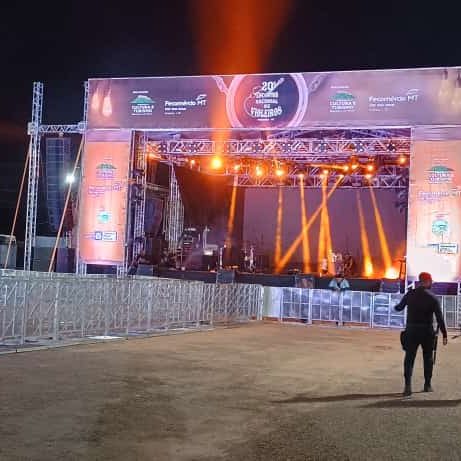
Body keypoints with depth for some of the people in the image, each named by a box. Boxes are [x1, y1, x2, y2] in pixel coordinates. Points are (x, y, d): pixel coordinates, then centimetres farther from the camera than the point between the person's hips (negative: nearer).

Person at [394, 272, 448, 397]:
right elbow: (439, 318, -11)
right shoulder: (432, 298, -8)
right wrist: (444, 335, -7)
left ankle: (407, 385, -16)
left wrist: (396, 307, 38)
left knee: (409, 358, 0)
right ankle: (427, 385, 24)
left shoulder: (410, 294, 0)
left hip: (411, 331, 1)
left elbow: (399, 307, 15)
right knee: (428, 358, 16)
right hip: (427, 331, -1)